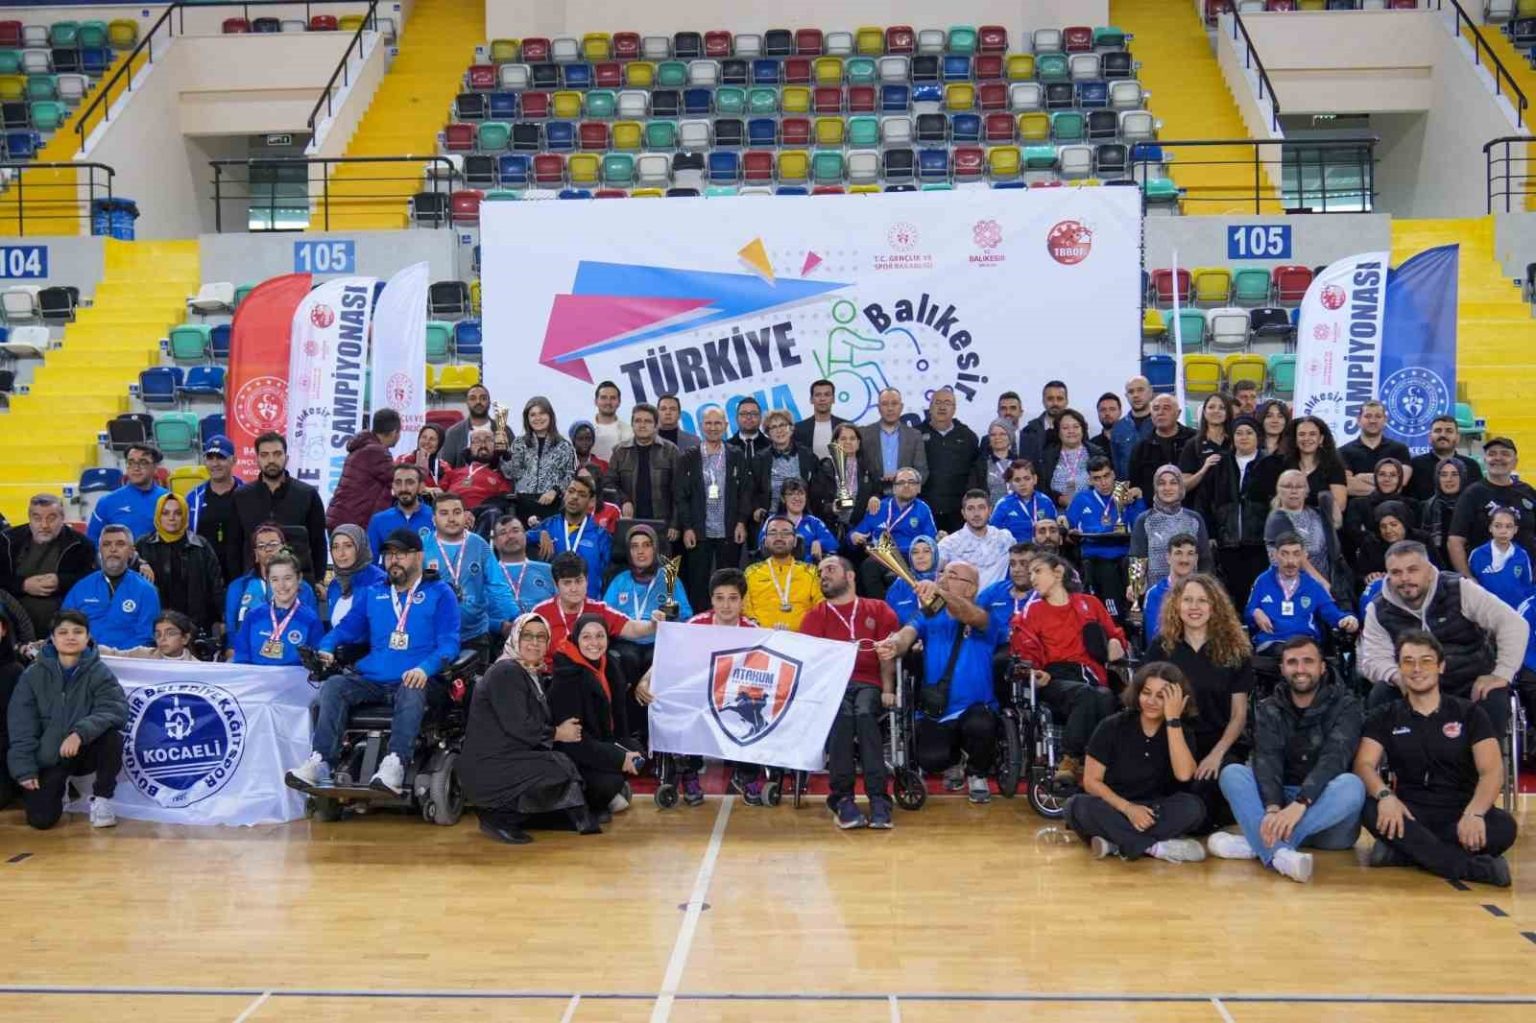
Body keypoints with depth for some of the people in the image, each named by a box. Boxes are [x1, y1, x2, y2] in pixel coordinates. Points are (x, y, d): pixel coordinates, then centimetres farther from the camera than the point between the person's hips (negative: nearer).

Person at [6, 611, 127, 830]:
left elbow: (115, 710, -22)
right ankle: (60, 787, 23)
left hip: (87, 751, -1)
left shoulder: (100, 673, -9)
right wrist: (25, 770, -12)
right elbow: (20, 725, -5)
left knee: (112, 738, -32)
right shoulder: (33, 675, -5)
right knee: (41, 819, -14)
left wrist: (80, 733, -36)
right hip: (48, 757, 1)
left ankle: (101, 799, -8)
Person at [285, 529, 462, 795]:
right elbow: (345, 628, 27)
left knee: (412, 694, -37)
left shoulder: (439, 593, 9)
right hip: (371, 679, 4)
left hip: (412, 680, -4)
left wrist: (425, 668, -21)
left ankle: (395, 764, -50)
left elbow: (449, 642, -2)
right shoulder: (373, 594, 25)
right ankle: (321, 760, -32)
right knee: (333, 685, -23)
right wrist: (326, 649, 3)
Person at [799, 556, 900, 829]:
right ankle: (842, 799, -33)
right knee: (842, 713, -34)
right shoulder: (815, 616, 20)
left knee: (864, 712, -34)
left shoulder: (878, 610, 19)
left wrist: (887, 689, -9)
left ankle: (878, 799, -37)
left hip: (868, 683, 0)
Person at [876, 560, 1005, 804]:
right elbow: (907, 634, -14)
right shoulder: (929, 618, 7)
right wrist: (893, 644, -41)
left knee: (980, 726, -35)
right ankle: (959, 756, 18)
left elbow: (971, 616, -27)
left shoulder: (985, 620, -2)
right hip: (933, 712, 2)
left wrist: (939, 591, -47)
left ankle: (977, 773, 3)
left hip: (975, 708, -2)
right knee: (931, 760, -24)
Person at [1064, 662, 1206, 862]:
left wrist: (1173, 720, -22)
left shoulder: (1180, 732, -1)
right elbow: (1091, 781, -7)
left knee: (1192, 807, -27)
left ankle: (1117, 843, -32)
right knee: (1078, 807, -34)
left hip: (1153, 813, 1)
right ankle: (1156, 847, -34)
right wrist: (1128, 808, -21)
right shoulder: (1112, 727, -5)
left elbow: (1184, 774, -22)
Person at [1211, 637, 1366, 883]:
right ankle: (1280, 854, -46)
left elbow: (1333, 759, -21)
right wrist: (1273, 808, -33)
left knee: (1352, 785, -33)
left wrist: (1300, 804, -38)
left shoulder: (1344, 705, -4)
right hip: (1280, 802, 2)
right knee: (1232, 772, -21)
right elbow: (1267, 761, -13)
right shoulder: (1269, 709, 4)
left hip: (1328, 812, -2)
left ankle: (1256, 843, -36)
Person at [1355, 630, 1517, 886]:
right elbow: (1364, 765, -5)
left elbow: (1492, 771, -6)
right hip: (1410, 812, 0)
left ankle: (1404, 851, -28)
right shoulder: (1386, 718, 8)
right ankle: (1475, 867, -34)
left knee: (1504, 827, -32)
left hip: (1460, 813, 0)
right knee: (1370, 809, -33)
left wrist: (1474, 813, -27)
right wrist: (1385, 795, -29)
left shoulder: (1469, 713, 6)